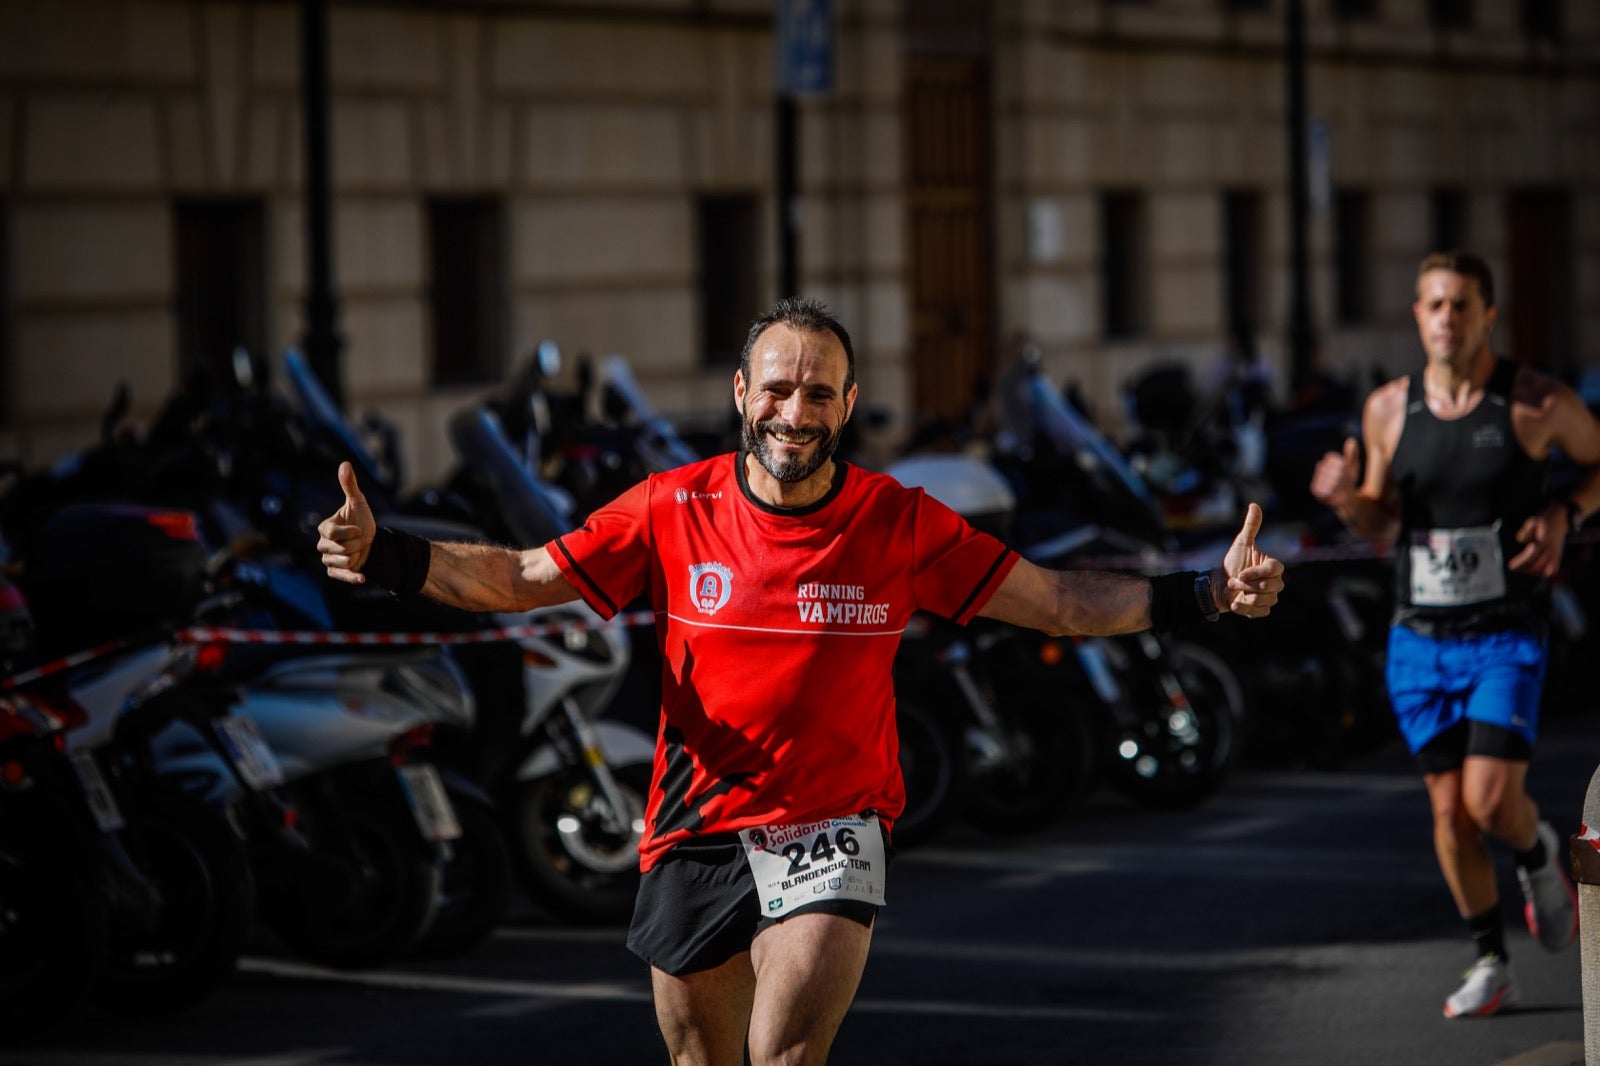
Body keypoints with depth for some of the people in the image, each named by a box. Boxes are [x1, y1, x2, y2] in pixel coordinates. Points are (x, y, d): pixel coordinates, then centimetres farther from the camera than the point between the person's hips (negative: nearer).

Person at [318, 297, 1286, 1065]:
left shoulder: (899, 523, -5)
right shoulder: (676, 509, -4)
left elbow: (1058, 603, 0)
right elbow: (520, 578, 1)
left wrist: (1205, 595, -10)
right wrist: (386, 557, -13)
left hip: (834, 829, -2)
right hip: (696, 831, 2)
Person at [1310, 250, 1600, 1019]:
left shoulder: (1538, 403, -7)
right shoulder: (1388, 408, 2)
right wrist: (1347, 500, -11)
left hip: (1506, 637, -3)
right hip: (1420, 638, 3)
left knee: (1492, 801, -15)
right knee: (1449, 810, 5)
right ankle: (1491, 964, 21)